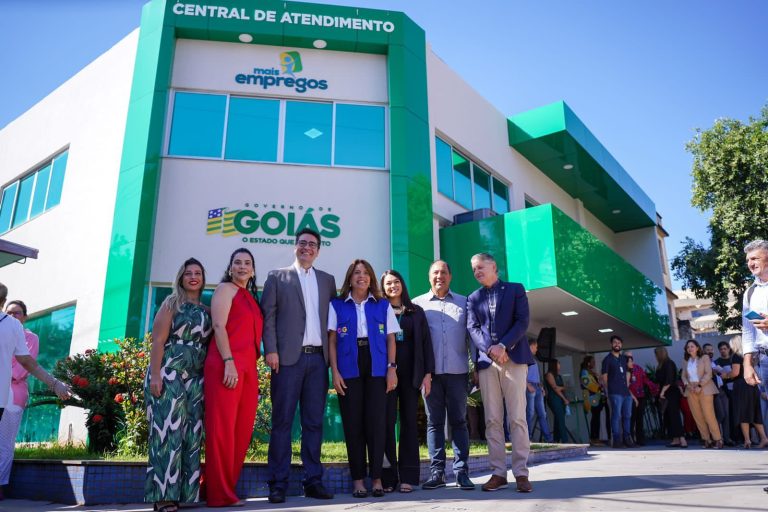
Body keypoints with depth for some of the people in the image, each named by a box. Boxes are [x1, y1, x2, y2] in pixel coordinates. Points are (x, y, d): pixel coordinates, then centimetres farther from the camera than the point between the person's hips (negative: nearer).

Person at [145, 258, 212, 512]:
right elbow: (157, 341, -6)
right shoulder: (171, 304, 2)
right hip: (169, 375, -5)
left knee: (191, 435, 4)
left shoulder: (206, 311, 15)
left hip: (196, 379, 5)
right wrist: (154, 375, -15)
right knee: (168, 431, -7)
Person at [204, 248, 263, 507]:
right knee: (222, 428, -4)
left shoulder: (251, 298, 24)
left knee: (242, 430, 7)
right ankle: (220, 493, 2)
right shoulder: (226, 289, 2)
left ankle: (228, 488, 15)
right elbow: (219, 326, -9)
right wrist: (229, 362, -19)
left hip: (248, 368, 8)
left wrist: (252, 366, 14)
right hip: (227, 365, -8)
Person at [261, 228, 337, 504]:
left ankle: (313, 481, 13)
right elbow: (268, 315, 1)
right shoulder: (277, 277, 8)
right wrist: (271, 350, -9)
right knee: (282, 421, 0)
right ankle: (278, 483, 7)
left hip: (318, 358, 3)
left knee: (314, 422, 6)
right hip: (288, 357, -3)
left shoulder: (327, 280, 16)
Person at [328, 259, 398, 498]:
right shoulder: (337, 305, 7)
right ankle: (357, 479, 12)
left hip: (377, 369, 1)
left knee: (376, 422, -1)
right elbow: (331, 340, 3)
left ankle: (376, 478, 10)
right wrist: (335, 371, -6)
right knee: (353, 423, 2)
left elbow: (390, 339, 8)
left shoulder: (383, 306, 11)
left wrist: (392, 368, -2)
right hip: (349, 370, 0)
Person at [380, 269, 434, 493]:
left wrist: (428, 373, 0)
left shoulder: (416, 312, 11)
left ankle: (408, 477, 8)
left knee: (409, 422, 4)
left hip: (411, 373, 2)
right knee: (387, 423, -3)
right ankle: (388, 476, 4)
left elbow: (426, 343, 8)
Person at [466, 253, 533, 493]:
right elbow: (472, 328, 3)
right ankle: (498, 472, 7)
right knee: (492, 420, 2)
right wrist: (490, 350, -14)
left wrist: (503, 346, -15)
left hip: (514, 359, -2)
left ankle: (521, 472, 1)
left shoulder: (516, 289, 9)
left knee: (517, 418, -5)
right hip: (486, 362, 3)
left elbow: (522, 321, -2)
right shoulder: (473, 298, 16)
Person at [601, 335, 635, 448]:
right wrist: (608, 391, -2)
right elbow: (604, 376, -1)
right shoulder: (607, 359, 1)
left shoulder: (624, 358, 18)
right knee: (616, 416, -9)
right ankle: (616, 439, -6)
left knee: (627, 416, 10)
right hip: (615, 393, -6)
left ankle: (627, 438, 20)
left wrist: (627, 386, 15)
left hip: (626, 392, 6)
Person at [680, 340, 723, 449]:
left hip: (704, 389, -4)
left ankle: (717, 439, 0)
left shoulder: (705, 357, 2)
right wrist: (687, 385, -7)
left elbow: (708, 373, -7)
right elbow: (683, 375, 12)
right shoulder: (685, 361, 14)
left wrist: (700, 386, -15)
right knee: (697, 416, 1)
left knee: (709, 415, -9)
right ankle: (707, 440, 8)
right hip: (691, 390, 4)